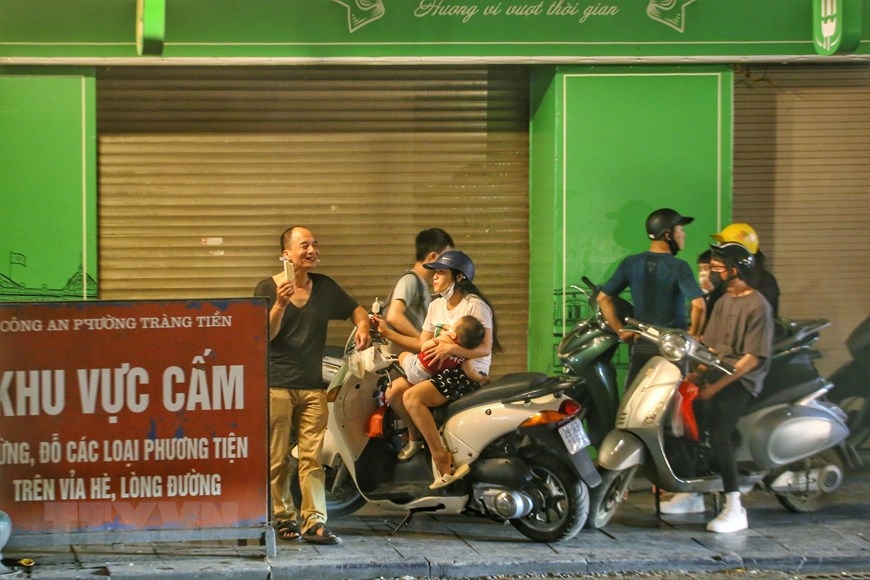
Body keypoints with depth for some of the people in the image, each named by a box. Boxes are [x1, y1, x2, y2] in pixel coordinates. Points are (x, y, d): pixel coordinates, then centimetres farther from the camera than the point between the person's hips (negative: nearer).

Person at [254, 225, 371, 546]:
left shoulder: (325, 287, 11)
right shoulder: (267, 288, -1)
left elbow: (356, 310, 24)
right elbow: (265, 335, -8)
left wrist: (362, 326, 2)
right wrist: (280, 304, -23)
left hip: (313, 386, 3)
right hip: (275, 384, -3)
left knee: (312, 457, -3)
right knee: (277, 459, 0)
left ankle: (314, 522, -5)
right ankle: (284, 517, 10)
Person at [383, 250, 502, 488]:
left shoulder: (475, 306, -10)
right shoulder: (436, 306, 15)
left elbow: (485, 349, -18)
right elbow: (424, 343, 15)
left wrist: (452, 348, -32)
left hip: (469, 373, -8)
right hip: (440, 369, 8)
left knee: (412, 397, -28)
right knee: (393, 391, -12)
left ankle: (441, 458, -23)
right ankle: (415, 435, 14)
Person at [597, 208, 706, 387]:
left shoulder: (630, 264, 3)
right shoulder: (678, 267, -11)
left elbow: (603, 298, 5)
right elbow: (698, 305, -22)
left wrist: (621, 331, 9)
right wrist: (693, 334, -6)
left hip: (641, 347, 4)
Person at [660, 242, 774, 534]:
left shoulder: (757, 306, -12)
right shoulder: (723, 301, 16)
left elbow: (753, 357, -17)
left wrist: (717, 385, -20)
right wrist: (697, 373, -2)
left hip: (743, 379, -9)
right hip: (718, 372, 9)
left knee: (719, 435, -25)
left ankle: (735, 510, -24)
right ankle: (692, 493, 11)